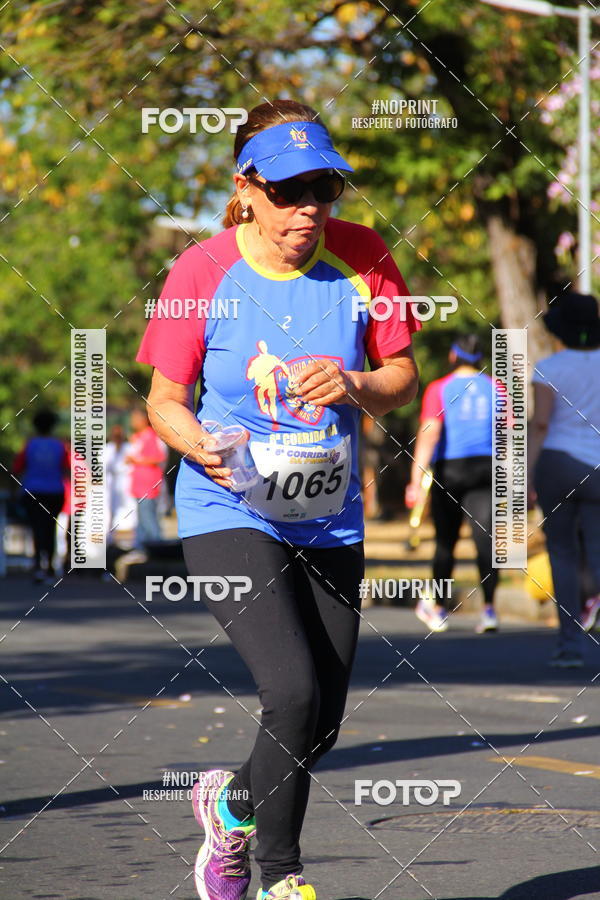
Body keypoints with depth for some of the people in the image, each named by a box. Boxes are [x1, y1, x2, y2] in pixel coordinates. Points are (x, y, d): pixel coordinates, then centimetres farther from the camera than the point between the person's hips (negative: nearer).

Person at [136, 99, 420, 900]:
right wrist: (208, 449, -24)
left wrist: (354, 386, -18)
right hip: (229, 516, -4)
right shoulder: (202, 272, -10)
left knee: (321, 728, 8)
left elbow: (402, 377, 5)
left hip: (331, 523, 4)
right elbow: (165, 400, -2)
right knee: (294, 692, -22)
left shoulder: (361, 258, -4)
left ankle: (232, 802, 40)